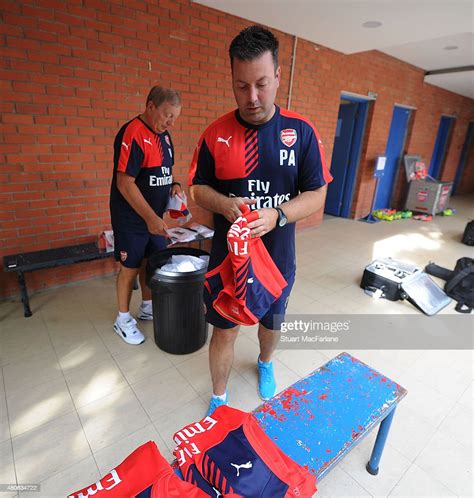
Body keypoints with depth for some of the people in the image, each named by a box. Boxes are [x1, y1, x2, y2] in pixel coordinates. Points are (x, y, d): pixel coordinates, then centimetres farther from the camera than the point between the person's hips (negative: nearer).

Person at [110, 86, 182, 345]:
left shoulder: (164, 135, 8)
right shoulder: (132, 134, -19)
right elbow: (124, 183, -24)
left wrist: (174, 184, -1)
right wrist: (150, 218, -25)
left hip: (155, 216, 8)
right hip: (132, 218, -8)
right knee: (131, 267, 4)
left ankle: (147, 307, 35)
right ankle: (123, 319, 23)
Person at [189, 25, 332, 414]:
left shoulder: (302, 131, -7)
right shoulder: (216, 133, -5)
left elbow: (316, 194, -6)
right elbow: (198, 188, 1)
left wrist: (277, 216, -24)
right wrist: (225, 205, -20)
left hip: (278, 258, 1)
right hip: (227, 256, 0)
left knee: (272, 323, 23)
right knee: (225, 331, 10)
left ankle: (265, 364, 58)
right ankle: (219, 400, 37)